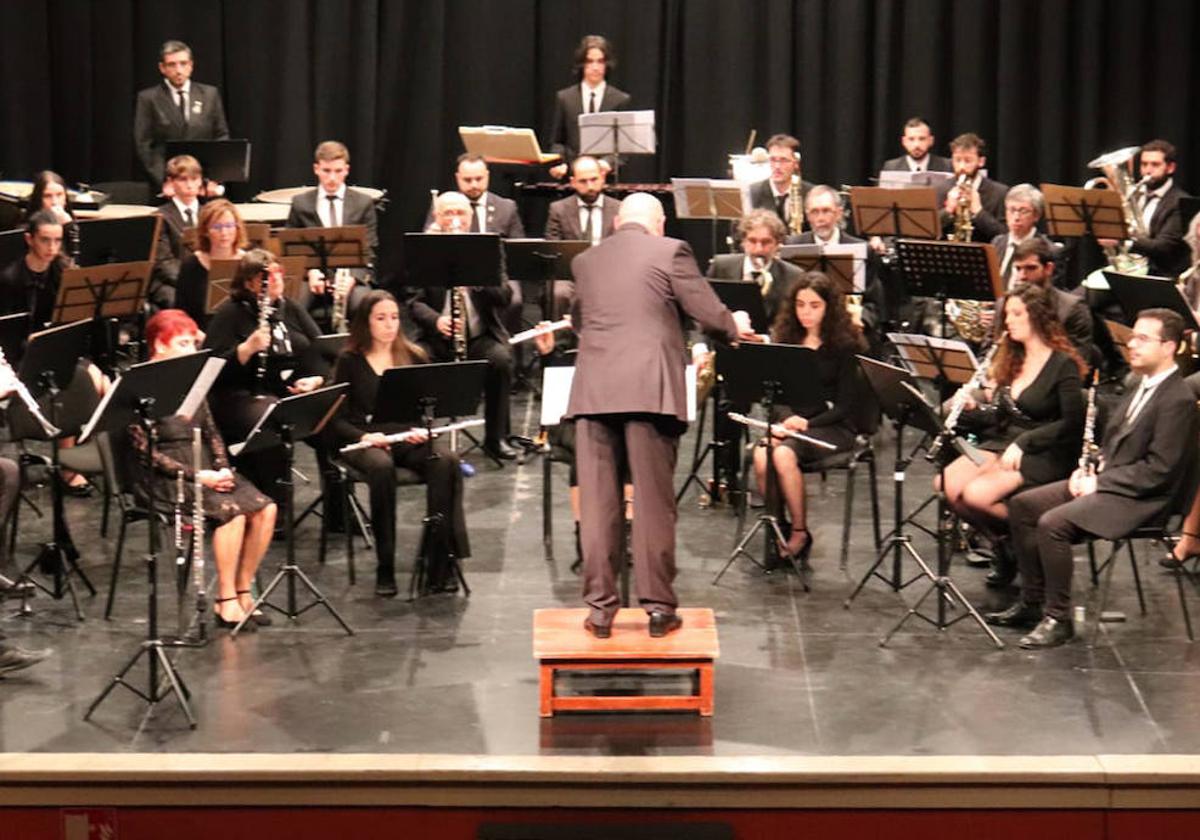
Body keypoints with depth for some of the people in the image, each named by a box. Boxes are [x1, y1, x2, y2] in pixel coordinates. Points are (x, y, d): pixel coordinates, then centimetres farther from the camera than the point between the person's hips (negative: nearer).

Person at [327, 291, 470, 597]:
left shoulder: (413, 357, 14)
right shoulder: (350, 362, 5)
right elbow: (337, 419, 1)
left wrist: (422, 430, -8)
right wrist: (364, 436, -18)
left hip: (407, 438, 3)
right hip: (363, 440, -3)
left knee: (446, 462, -31)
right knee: (381, 467, -39)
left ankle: (441, 563, -29)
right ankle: (385, 569, -29)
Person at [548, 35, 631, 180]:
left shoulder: (621, 100, 6)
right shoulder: (564, 98, 10)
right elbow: (557, 140, 13)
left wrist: (608, 162, -17)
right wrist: (559, 163, -7)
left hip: (607, 175, -1)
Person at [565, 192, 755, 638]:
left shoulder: (584, 261, 15)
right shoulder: (670, 251, 2)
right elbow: (709, 313, 2)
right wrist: (736, 327, 23)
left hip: (593, 389, 3)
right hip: (649, 389, -3)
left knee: (597, 502, 4)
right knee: (653, 501, 2)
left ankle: (600, 608, 6)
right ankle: (658, 607, 5)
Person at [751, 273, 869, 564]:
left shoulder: (844, 344, -2)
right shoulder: (785, 338, 11)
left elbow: (846, 404, -5)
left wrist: (808, 423, -18)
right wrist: (784, 420, -13)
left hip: (833, 427, -4)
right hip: (788, 421, 4)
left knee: (784, 454, -33)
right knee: (761, 456, -30)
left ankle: (800, 533, -14)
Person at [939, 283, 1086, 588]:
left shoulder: (1063, 365, -9)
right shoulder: (1009, 359, 13)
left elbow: (1072, 425, -14)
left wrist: (1023, 443, -20)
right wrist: (972, 408, -5)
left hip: (1044, 457, -7)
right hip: (1002, 445, 7)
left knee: (976, 494, -29)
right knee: (945, 485, -17)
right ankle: (1001, 543, 2)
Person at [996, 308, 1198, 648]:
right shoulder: (1140, 386, 14)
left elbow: (1159, 469, -22)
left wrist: (1099, 481, -18)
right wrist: (1089, 469, 4)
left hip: (1139, 497, -10)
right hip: (1105, 481, 10)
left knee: (1053, 524, -28)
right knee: (1021, 505, 2)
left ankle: (1058, 618, -15)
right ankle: (1031, 602, 8)